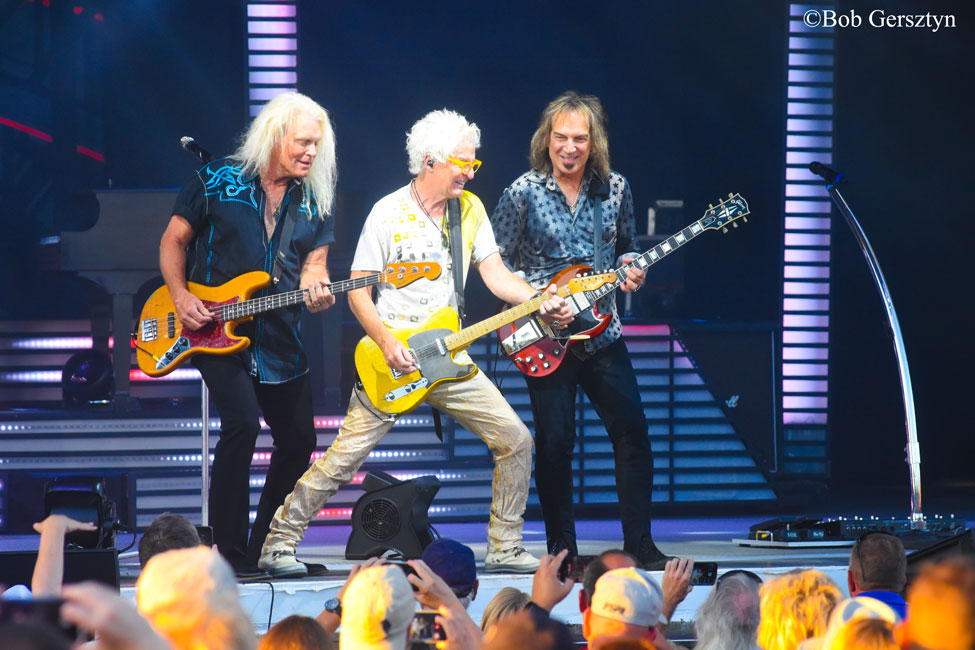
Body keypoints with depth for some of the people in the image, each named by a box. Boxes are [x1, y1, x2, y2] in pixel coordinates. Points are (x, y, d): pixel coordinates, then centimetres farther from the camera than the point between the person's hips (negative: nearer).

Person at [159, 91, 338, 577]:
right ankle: (229, 553, -18)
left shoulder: (314, 202, 7)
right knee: (242, 422, -24)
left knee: (298, 438, 8)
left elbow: (314, 265, 6)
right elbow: (174, 240, 4)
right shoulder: (218, 181, -3)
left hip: (278, 338, 5)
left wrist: (316, 291, -19)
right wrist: (181, 296, -11)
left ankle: (264, 550, 25)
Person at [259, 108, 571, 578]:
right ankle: (279, 544, 1)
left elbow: (495, 274, 6)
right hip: (391, 360, -5)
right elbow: (358, 292, -6)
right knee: (344, 458, -10)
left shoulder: (470, 209, 6)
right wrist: (387, 343, -20)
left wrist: (541, 302, -11)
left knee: (515, 441, -1)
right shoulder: (388, 214, -8)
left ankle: (504, 548, 11)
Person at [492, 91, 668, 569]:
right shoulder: (524, 193, -6)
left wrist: (630, 269, -5)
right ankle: (561, 548, 10)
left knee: (632, 430, 0)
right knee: (555, 442, -2)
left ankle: (639, 543, 9)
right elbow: (497, 263, -1)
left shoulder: (615, 189, 4)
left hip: (601, 330, 3)